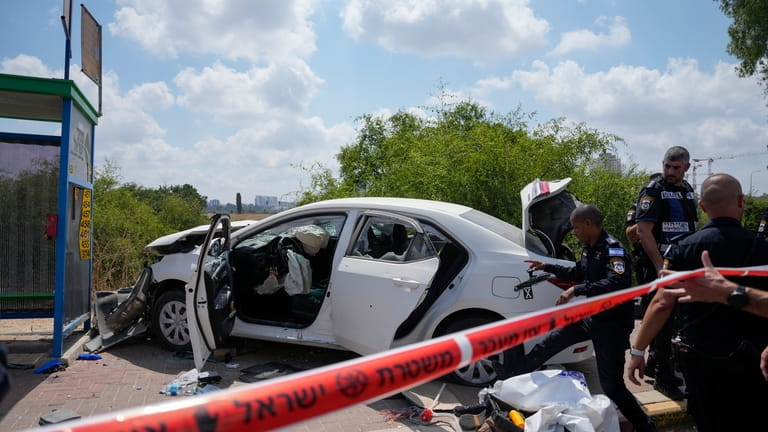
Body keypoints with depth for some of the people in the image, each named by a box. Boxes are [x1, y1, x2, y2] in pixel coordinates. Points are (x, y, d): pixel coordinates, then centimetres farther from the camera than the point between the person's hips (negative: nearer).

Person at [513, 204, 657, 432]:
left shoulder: (612, 248, -20)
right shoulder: (589, 248, 6)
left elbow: (617, 283, -35)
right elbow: (579, 273, 24)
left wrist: (576, 290, -39)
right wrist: (546, 267, 23)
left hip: (612, 322, -9)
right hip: (590, 315, 9)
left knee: (611, 384, -5)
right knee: (548, 343, 18)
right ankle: (513, 376, 36)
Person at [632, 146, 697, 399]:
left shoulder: (688, 191, 14)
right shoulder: (653, 192, -10)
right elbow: (643, 231, -17)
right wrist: (661, 267, -21)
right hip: (657, 267, -8)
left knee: (673, 320, 15)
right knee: (662, 321, -5)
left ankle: (655, 364, 29)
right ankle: (663, 376, 4)